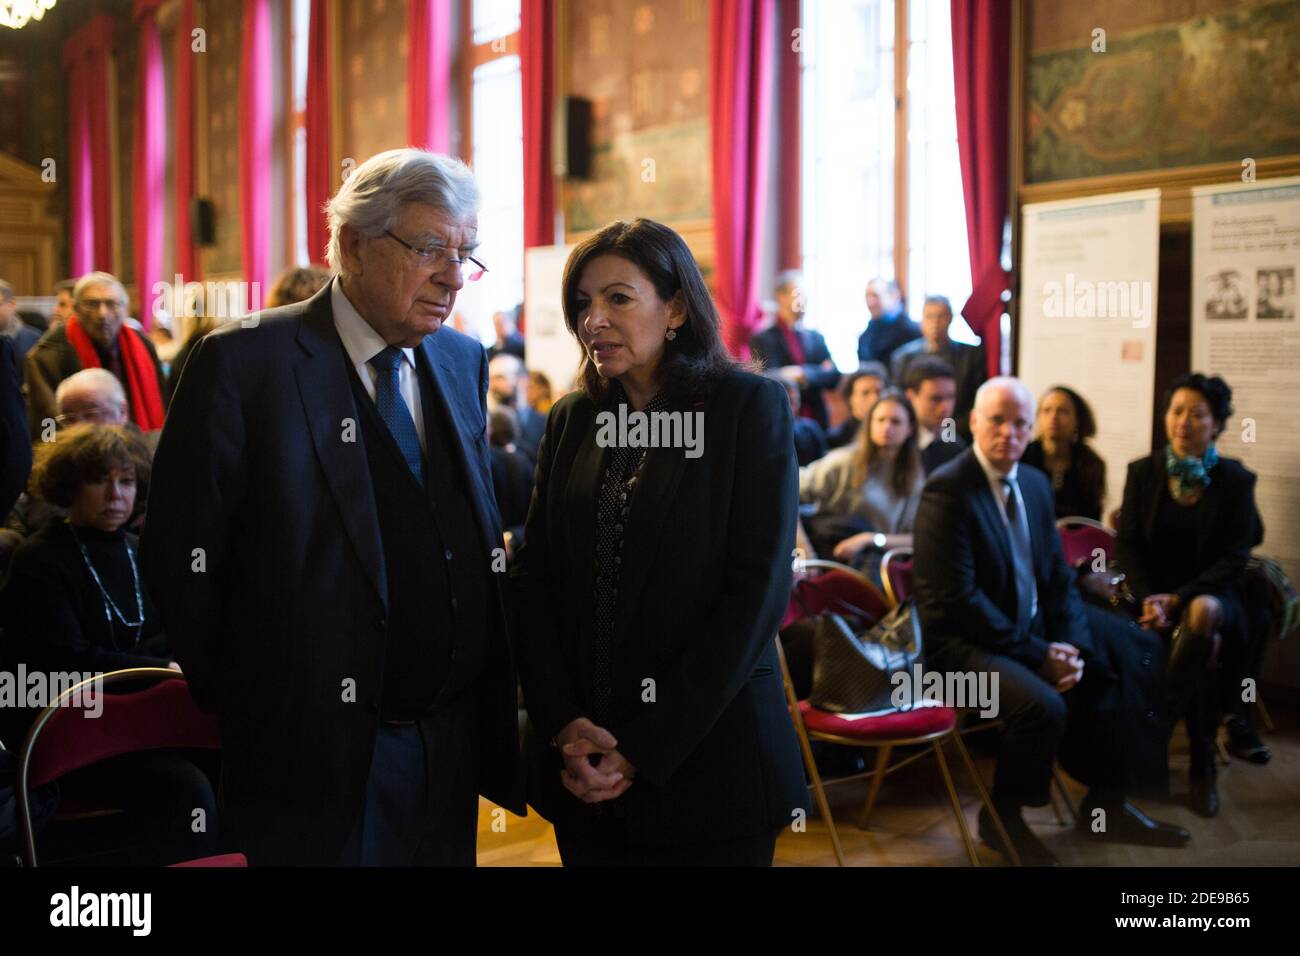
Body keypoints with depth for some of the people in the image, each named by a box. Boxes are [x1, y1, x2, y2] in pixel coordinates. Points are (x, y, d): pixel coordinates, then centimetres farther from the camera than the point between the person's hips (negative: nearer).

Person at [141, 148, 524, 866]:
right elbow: (181, 551, -9)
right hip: (318, 753, -5)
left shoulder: (465, 361, 7)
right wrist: (242, 703, -3)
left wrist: (495, 693, 9)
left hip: (456, 745, 6)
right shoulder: (244, 364, -12)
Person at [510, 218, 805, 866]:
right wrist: (563, 723, -10)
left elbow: (757, 590, -12)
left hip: (707, 763, -4)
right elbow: (533, 577, 4)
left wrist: (645, 746, -15)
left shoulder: (748, 406, -6)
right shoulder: (571, 419, 7)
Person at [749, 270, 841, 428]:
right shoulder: (763, 339, -3)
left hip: (817, 423, 5)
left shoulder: (816, 337, 13)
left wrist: (804, 373, -12)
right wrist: (817, 374, -6)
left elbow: (833, 376, 5)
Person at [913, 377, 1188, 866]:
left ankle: (1106, 803, 22)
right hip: (966, 641, -9)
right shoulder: (948, 490, -18)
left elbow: (1058, 576, 9)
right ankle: (1001, 819, -3)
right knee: (1043, 706, -32)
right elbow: (958, 599, -22)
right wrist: (1036, 656, -19)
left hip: (1035, 627, 9)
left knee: (1138, 666, 9)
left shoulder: (1035, 482, 8)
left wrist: (1071, 647, -8)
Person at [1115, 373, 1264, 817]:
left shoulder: (1236, 480, 2)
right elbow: (1128, 544, 3)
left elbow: (1234, 558, -4)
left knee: (1204, 614, -37)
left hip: (1211, 592, -1)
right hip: (1154, 592, 1)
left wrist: (1180, 598, -16)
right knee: (1203, 644, -32)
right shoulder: (1143, 473, 6)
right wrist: (1148, 597, -14)